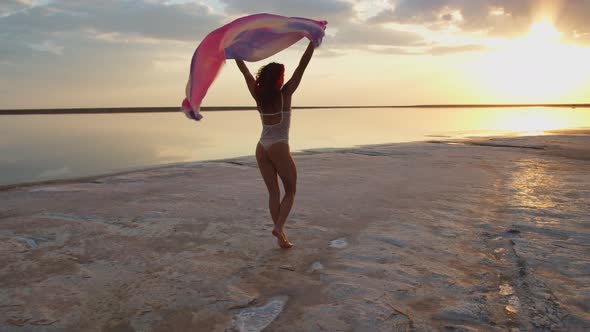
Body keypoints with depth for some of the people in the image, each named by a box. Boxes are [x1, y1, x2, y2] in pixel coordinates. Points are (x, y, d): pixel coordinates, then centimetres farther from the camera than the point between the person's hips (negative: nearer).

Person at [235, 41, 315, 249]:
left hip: (261, 148, 5)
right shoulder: (285, 93, -8)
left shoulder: (259, 95, 2)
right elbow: (302, 65, -9)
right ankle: (279, 227, -10)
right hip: (279, 148, -5)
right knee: (290, 192, 10)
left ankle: (281, 236, 9)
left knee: (273, 193, 9)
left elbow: (244, 70, 9)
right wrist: (314, 40, -6)